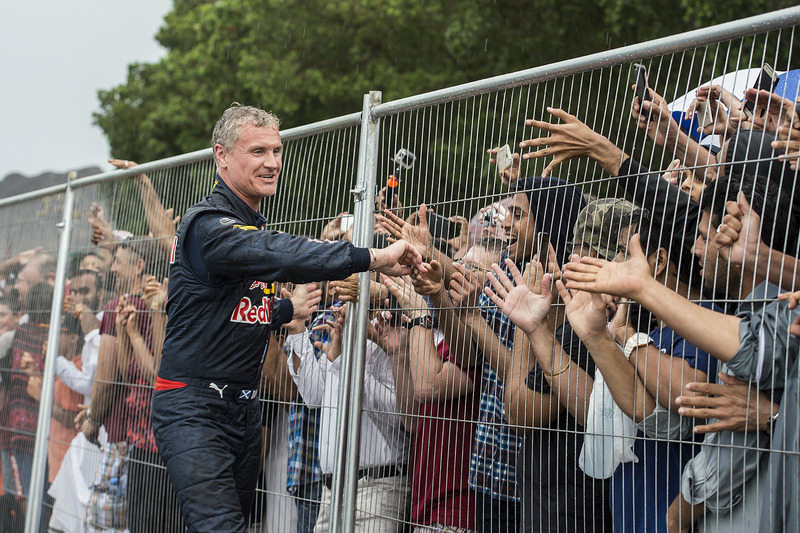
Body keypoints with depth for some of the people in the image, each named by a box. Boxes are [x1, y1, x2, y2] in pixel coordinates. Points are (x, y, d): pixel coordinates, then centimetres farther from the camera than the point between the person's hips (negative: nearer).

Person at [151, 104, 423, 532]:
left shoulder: (254, 225, 15)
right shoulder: (209, 225, -16)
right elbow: (279, 254, -34)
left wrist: (289, 310, 15)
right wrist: (374, 257, -39)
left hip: (244, 407, 9)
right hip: (193, 407, -9)